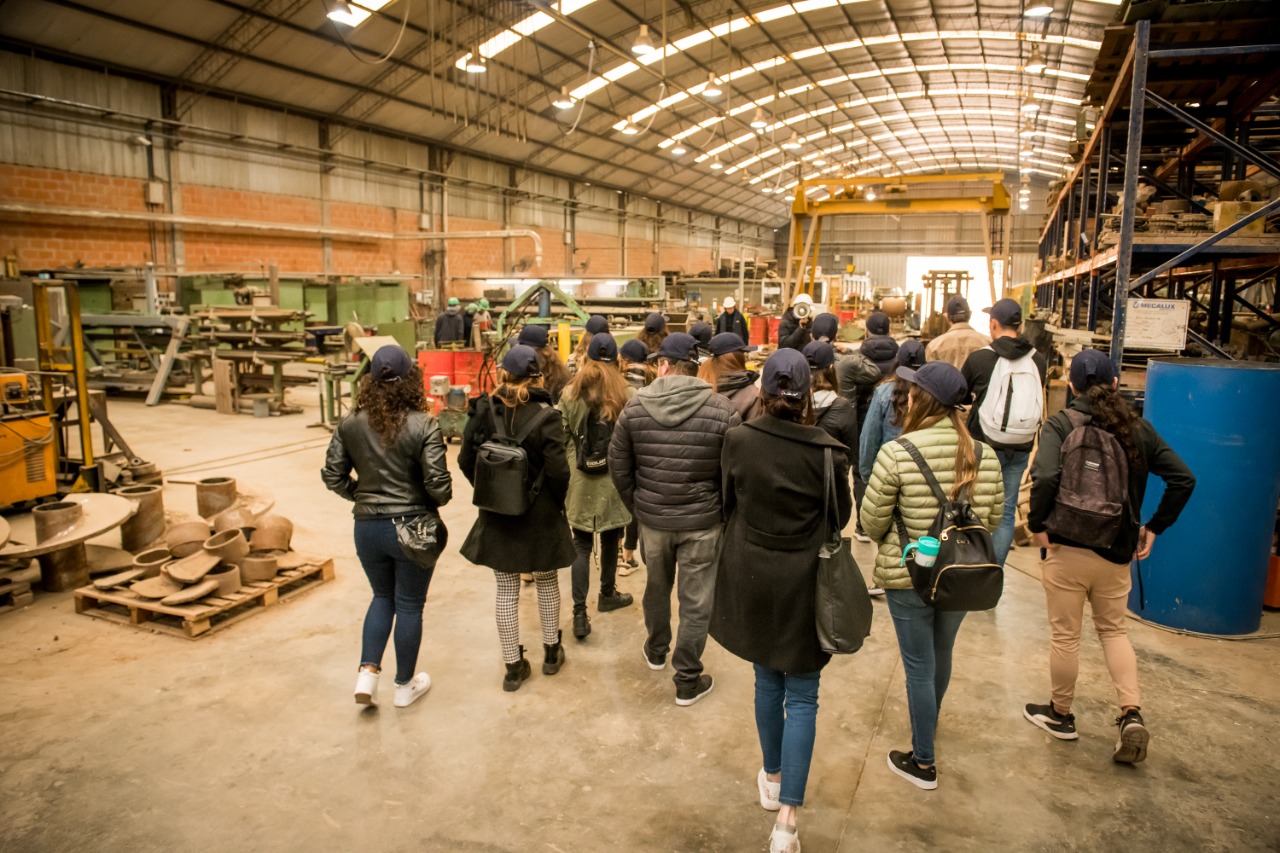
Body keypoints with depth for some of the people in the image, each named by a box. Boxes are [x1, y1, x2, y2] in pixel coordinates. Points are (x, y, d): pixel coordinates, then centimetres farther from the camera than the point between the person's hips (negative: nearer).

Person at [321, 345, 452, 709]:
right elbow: (438, 485, -18)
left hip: (367, 527, 4)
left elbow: (333, 476, 1)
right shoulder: (423, 426, -17)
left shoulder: (350, 424, -4)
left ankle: (367, 673, 16)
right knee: (409, 606, 13)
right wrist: (436, 502, 3)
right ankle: (405, 686, 27)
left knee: (383, 597, 25)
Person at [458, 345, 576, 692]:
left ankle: (513, 666, 19)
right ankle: (551, 653, 33)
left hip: (496, 515, 2)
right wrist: (557, 501, 1)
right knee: (547, 582, 19)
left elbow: (466, 460, -3)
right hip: (539, 516, -2)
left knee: (506, 591, 11)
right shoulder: (545, 415, -17)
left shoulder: (482, 410, -8)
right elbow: (557, 470, -18)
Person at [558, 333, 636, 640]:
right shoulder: (628, 394, -9)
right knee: (610, 540, 18)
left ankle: (580, 614, 1)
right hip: (615, 481, -1)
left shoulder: (570, 393, -3)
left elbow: (562, 437, -1)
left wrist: (570, 467, 12)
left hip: (580, 482, 1)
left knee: (582, 545, 7)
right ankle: (607, 595, 37)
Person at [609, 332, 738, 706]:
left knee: (656, 588, 25)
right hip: (702, 522, -3)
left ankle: (656, 651, 47)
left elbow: (619, 469, 0)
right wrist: (722, 512, 6)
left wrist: (637, 507, 13)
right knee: (696, 603, 10)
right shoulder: (721, 410, -14)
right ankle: (687, 681, 22)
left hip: (652, 519, 3)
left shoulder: (635, 408, -7)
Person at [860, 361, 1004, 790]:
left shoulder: (896, 453, -20)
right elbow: (993, 519, 3)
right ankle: (929, 722, 51)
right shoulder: (984, 455, -7)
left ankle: (923, 763, 23)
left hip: (908, 577, -4)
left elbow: (872, 522, -13)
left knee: (919, 667, 10)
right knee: (942, 654, 26)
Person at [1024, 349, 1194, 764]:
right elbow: (1183, 479, 2)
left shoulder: (1060, 424, -11)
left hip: (1067, 550, -4)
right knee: (1113, 630, 22)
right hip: (1117, 552, 4)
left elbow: (1045, 478, -26)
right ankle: (1132, 713, 9)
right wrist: (1154, 527, 9)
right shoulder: (1139, 427, 3)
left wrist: (1037, 525, -13)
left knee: (1065, 635, 11)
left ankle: (1060, 714, 27)